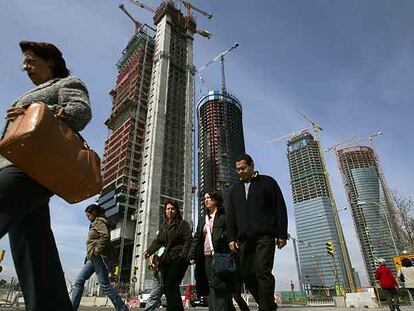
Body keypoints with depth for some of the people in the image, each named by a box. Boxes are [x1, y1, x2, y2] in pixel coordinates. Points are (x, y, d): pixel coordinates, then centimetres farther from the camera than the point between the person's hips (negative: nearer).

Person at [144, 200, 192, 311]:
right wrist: (149, 251, -2)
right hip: (165, 260, 7)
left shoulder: (182, 224, 2)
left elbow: (188, 240, -7)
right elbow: (157, 241, 15)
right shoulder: (163, 226, 21)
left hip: (178, 259, -6)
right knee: (167, 288, 5)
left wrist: (183, 255, -20)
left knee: (171, 285, -16)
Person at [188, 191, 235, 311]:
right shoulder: (202, 219, 22)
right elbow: (196, 238, 19)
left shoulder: (224, 216, 3)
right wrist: (192, 255, 10)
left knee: (218, 287, -10)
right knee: (212, 288, 4)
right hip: (206, 257, 6)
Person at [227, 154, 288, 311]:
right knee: (244, 273, 3)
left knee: (263, 272, -13)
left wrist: (282, 234, -5)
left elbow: (280, 209, 2)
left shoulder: (267, 182, 8)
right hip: (244, 239, 5)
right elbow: (231, 216, 15)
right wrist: (232, 238, 5)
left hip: (264, 235, -4)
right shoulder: (235, 189, 19)